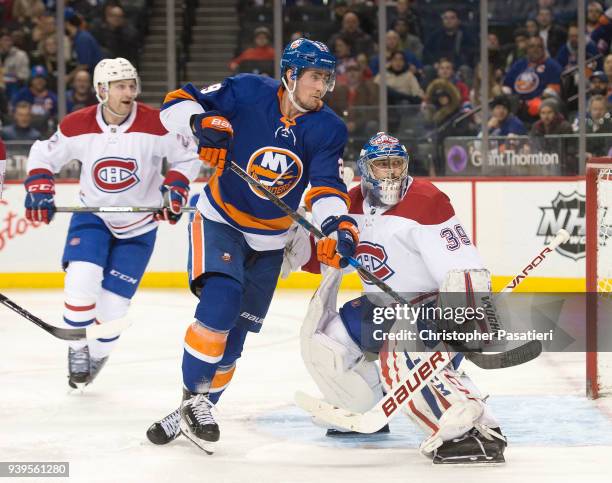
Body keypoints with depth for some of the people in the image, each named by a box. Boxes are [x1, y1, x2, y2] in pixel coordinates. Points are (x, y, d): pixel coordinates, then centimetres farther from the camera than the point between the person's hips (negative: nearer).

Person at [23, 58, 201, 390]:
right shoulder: (77, 126, -13)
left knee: (113, 304, -4)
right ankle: (77, 348, 2)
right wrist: (38, 188, -14)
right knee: (81, 279, -23)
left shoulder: (155, 125, -18)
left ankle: (96, 355, 26)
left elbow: (187, 157, -3)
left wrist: (175, 188, -17)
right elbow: (44, 155, 2)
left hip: (139, 225, -1)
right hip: (92, 215, 1)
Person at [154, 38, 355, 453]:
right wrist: (202, 123, -35)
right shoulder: (247, 93, -17)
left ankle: (195, 411, 21)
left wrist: (338, 224, -36)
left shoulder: (329, 129, -8)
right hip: (221, 220, -4)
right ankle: (194, 397, -13)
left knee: (233, 336, 6)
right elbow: (177, 104, -13)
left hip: (270, 240, 4)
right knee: (221, 299, -26)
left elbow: (326, 186, -16)